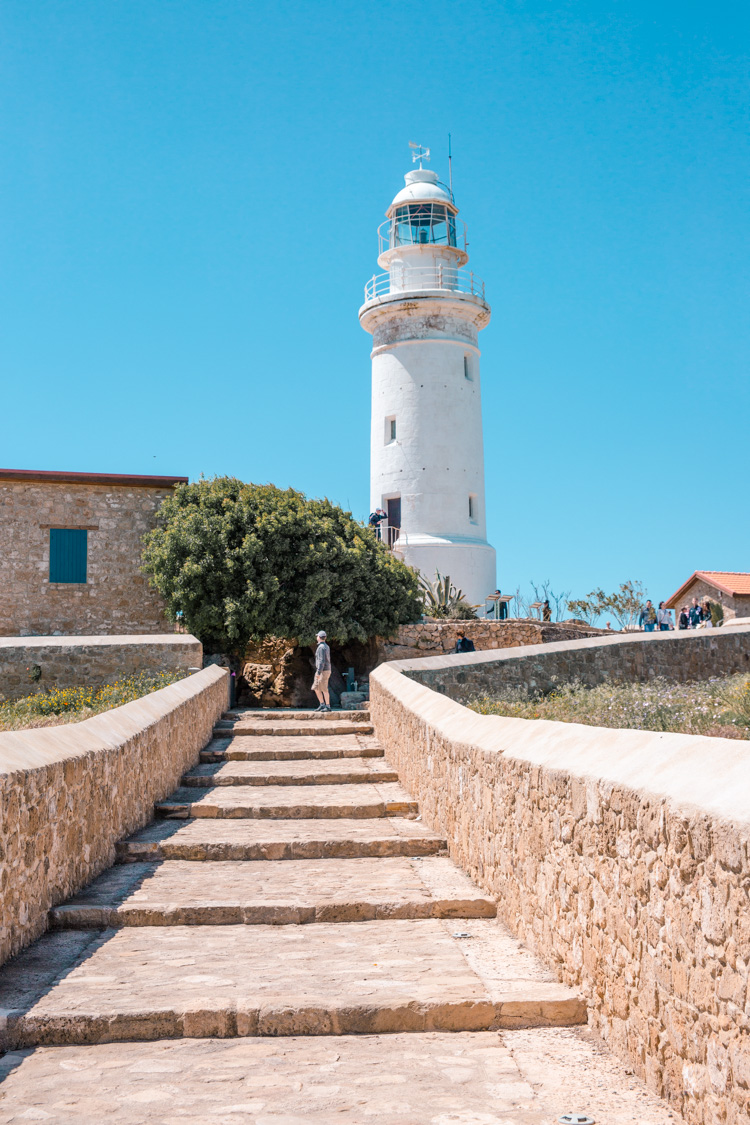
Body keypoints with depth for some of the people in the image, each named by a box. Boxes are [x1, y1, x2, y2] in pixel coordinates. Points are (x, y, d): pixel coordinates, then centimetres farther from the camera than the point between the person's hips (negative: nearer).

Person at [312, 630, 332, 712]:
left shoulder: (321, 647, -16)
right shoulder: (326, 647, 15)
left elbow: (322, 661, -23)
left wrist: (318, 673, -24)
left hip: (323, 671, -10)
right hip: (325, 671, 10)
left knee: (324, 689, -6)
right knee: (316, 688, 10)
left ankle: (328, 707, -2)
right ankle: (322, 705, 12)